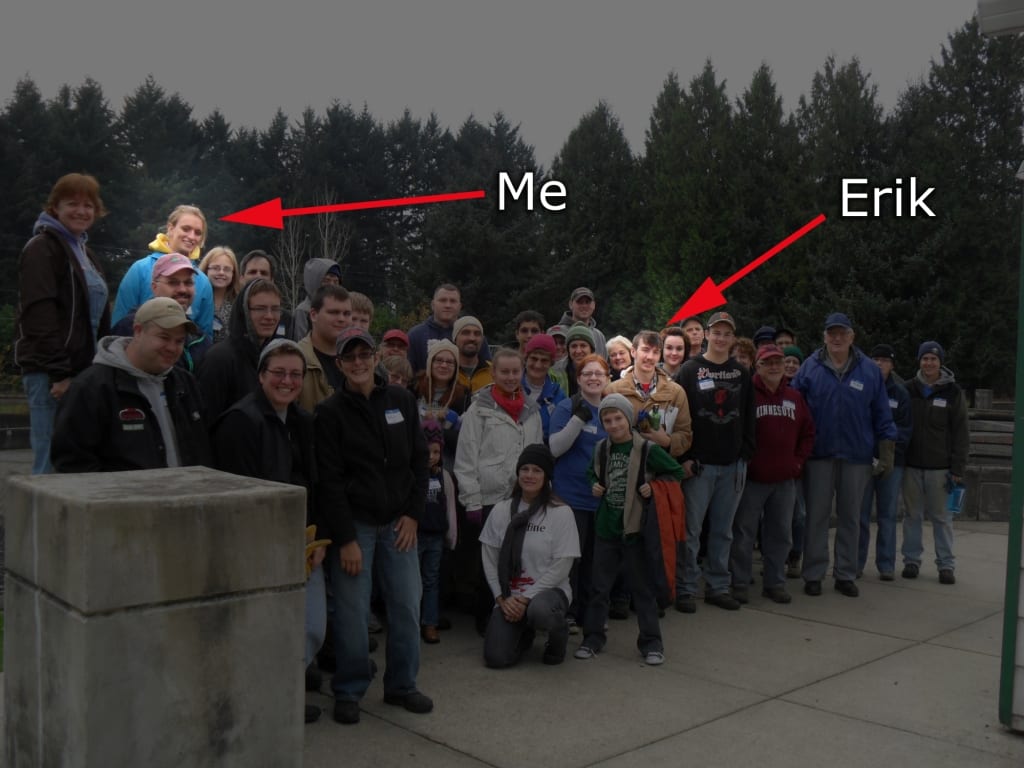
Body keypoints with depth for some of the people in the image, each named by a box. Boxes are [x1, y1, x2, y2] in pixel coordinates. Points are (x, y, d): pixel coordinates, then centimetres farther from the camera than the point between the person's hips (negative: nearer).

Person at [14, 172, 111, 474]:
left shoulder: (86, 253, 20)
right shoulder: (42, 248, -5)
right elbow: (39, 317, -15)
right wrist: (59, 373, -19)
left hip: (84, 370, 8)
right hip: (50, 373, -8)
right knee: (53, 463, -9)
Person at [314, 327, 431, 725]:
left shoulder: (402, 400, 6)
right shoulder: (330, 412, -5)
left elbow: (419, 460, 10)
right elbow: (329, 480, -8)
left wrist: (412, 514, 1)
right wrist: (345, 539, -12)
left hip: (398, 522, 3)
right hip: (354, 523, -3)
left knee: (407, 605, 4)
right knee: (352, 611, -1)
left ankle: (402, 684, 21)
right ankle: (349, 691, 17)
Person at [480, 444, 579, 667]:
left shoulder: (561, 513, -8)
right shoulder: (501, 510, 1)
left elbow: (561, 566, -11)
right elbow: (489, 560, 4)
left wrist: (526, 598, -15)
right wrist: (502, 598, -8)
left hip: (548, 591, -3)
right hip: (508, 596, 3)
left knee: (539, 611, -39)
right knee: (496, 658, -14)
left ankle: (558, 635, 0)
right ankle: (524, 634, 23)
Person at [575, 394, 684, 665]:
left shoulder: (647, 449, -9)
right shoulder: (601, 449, 4)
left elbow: (676, 472, -1)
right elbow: (592, 473, 21)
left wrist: (654, 487, -13)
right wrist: (594, 486, 1)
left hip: (634, 528, -4)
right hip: (606, 527, 4)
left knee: (641, 586, 5)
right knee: (599, 585, 10)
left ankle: (651, 641, 16)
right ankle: (593, 637, 22)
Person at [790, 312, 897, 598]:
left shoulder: (869, 370, 2)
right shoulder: (810, 368, -1)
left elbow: (882, 416, 6)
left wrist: (886, 454, 2)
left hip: (857, 456, 1)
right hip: (819, 455, -1)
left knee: (850, 518, 11)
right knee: (816, 516, 4)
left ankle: (845, 575, 22)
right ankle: (813, 574, 14)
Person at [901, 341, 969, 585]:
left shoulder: (953, 392, 0)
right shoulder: (909, 389, 4)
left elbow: (961, 434, -1)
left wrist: (958, 469, -6)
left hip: (940, 467, -2)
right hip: (911, 464, 2)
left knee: (941, 516, 4)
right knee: (913, 515, 8)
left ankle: (946, 564, 11)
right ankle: (911, 560, 16)